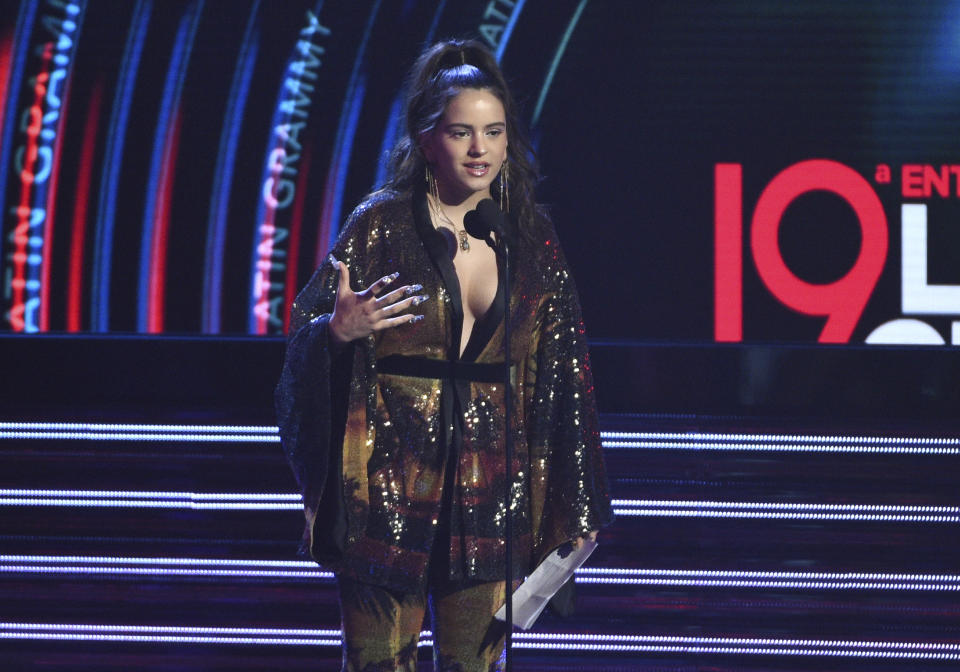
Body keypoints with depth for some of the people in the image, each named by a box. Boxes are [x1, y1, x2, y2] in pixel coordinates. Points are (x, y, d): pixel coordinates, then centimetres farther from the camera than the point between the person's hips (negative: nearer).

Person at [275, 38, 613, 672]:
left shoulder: (532, 237, 7)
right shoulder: (381, 226, -3)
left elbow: (559, 374, 10)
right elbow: (309, 341, 0)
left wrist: (570, 504, 8)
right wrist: (340, 329, -24)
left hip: (492, 484, 3)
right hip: (391, 476, -3)